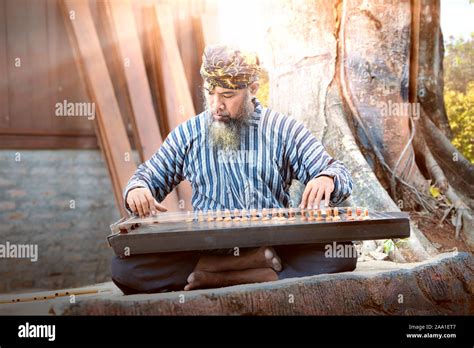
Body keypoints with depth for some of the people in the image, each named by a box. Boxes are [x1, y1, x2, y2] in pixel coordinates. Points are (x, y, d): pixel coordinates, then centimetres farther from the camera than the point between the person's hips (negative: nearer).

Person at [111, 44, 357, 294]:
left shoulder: (284, 130, 6)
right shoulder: (188, 134, 12)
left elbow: (336, 173, 4)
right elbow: (148, 177, 19)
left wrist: (327, 179, -22)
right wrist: (137, 189, -7)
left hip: (275, 245, -1)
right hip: (205, 250, 1)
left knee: (341, 253, -30)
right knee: (125, 265, -24)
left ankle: (215, 278, -26)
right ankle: (255, 264, -21)